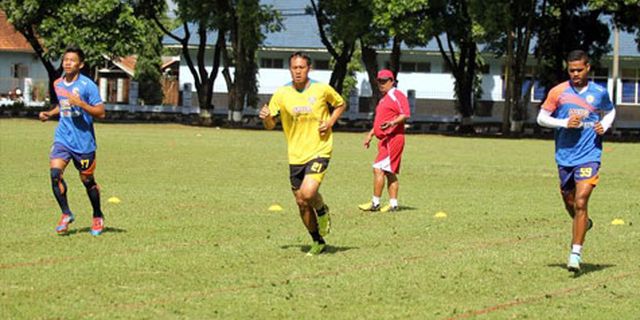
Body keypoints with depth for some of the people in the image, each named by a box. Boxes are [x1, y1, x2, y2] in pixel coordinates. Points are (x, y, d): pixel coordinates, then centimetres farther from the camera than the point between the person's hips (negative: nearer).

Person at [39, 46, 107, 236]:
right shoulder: (58, 84, 7)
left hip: (84, 140, -4)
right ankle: (66, 214, -4)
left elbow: (100, 113, -14)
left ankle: (98, 217, 28)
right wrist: (49, 114, 10)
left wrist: (80, 103, -25)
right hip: (63, 138, 4)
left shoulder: (87, 85, -11)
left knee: (87, 180, 7)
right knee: (55, 172, -17)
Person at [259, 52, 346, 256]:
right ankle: (318, 242, 25)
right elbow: (271, 125, 2)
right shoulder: (281, 94, -2)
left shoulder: (322, 90, -5)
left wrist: (330, 122, -4)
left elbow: (340, 104, 14)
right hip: (296, 156, 3)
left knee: (308, 193, -24)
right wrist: (266, 118, -22)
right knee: (301, 203, 6)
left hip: (319, 151, -3)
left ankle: (323, 212, 11)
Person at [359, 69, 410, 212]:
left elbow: (405, 115, -18)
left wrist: (393, 123, -32)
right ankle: (393, 204, 11)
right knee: (390, 172, 9)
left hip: (393, 138, -10)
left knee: (378, 168, -14)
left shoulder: (396, 95, -8)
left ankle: (375, 203, -12)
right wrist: (370, 134, 26)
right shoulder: (384, 98, 23)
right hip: (384, 140, 10)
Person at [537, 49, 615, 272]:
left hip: (589, 156, -2)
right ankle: (584, 224, 48)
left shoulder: (599, 93, 1)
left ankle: (575, 254, -12)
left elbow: (610, 112, 20)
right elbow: (541, 118, 1)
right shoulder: (558, 92, -2)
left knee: (580, 203, -15)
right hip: (565, 156, 2)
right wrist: (565, 123, -14)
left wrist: (604, 126, -1)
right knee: (570, 204, 14)